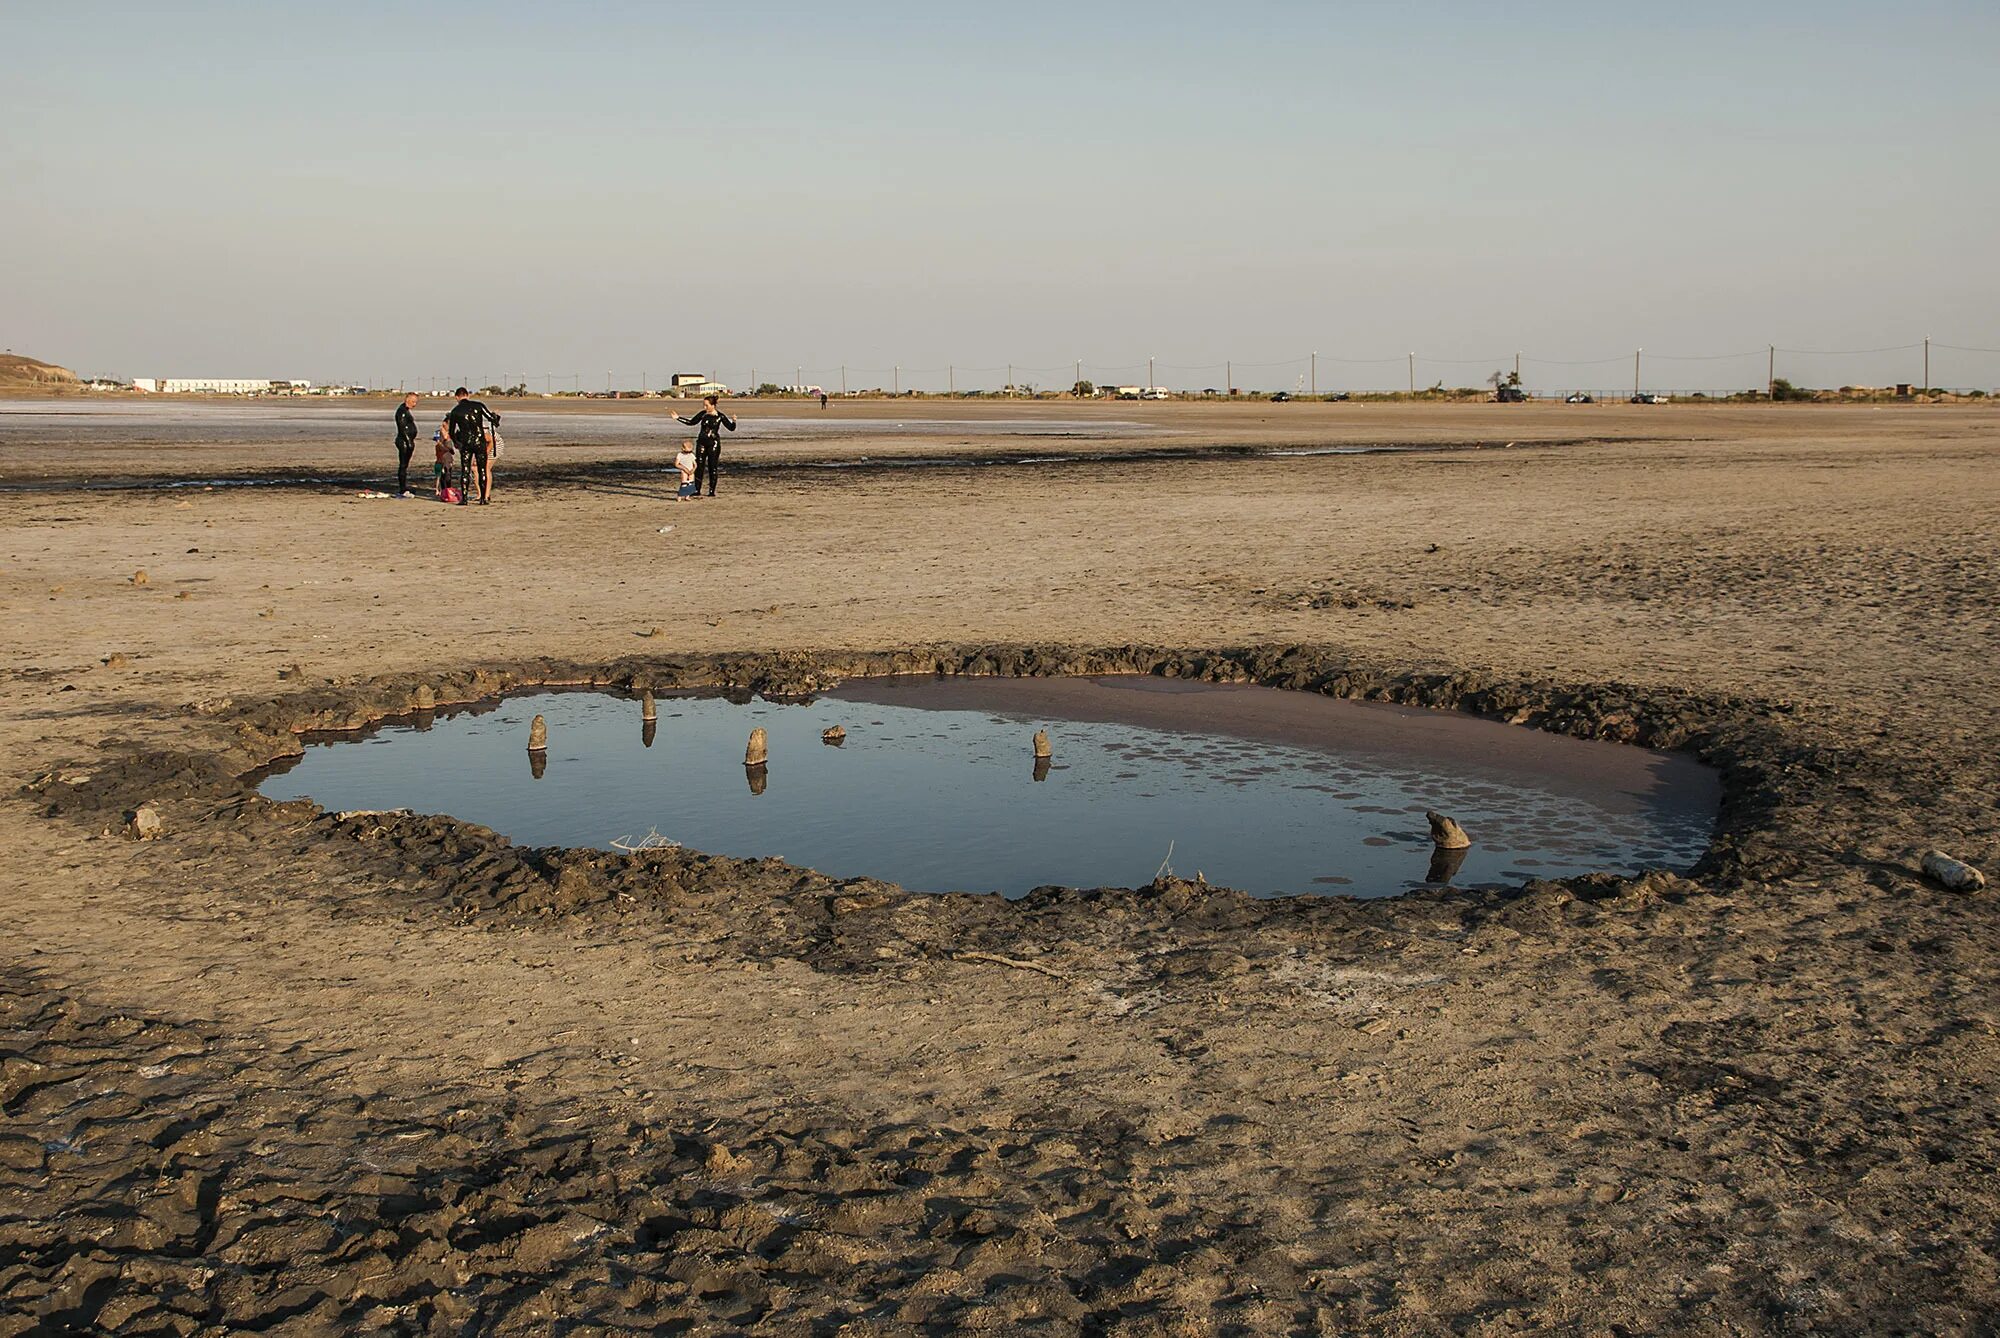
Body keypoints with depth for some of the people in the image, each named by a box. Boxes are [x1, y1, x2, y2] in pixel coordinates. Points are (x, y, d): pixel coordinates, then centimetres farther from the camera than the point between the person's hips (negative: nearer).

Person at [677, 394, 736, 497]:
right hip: (701, 443, 3)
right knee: (699, 466, 2)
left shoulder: (720, 416, -6)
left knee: (712, 467, 0)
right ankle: (697, 490, 8)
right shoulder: (703, 414, 3)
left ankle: (712, 491, 8)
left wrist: (734, 421, -26)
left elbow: (731, 428, -5)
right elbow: (691, 422, 15)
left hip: (714, 444, -3)